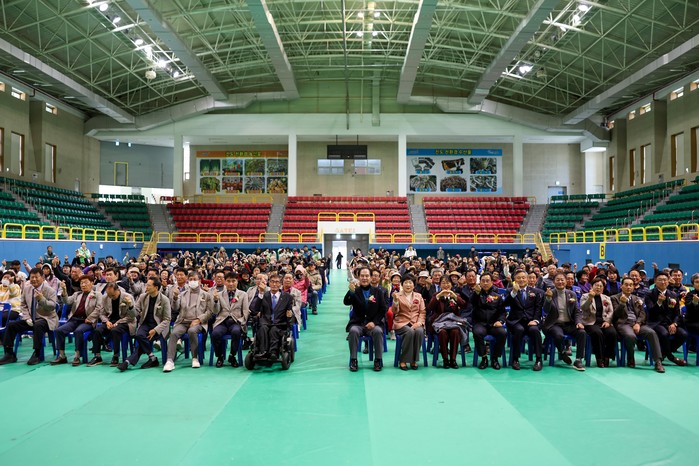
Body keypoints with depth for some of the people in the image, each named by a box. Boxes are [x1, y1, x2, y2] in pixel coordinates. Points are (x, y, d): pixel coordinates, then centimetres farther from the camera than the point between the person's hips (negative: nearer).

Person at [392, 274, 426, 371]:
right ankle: (403, 360, -20)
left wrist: (419, 322, -8)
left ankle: (413, 360, -17)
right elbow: (394, 312, -6)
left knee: (419, 332, -31)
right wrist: (395, 300, -24)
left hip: (416, 323, 2)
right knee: (410, 332, -33)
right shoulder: (398, 295, 7)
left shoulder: (418, 296, 15)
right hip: (402, 322, -2)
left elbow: (422, 312, 10)